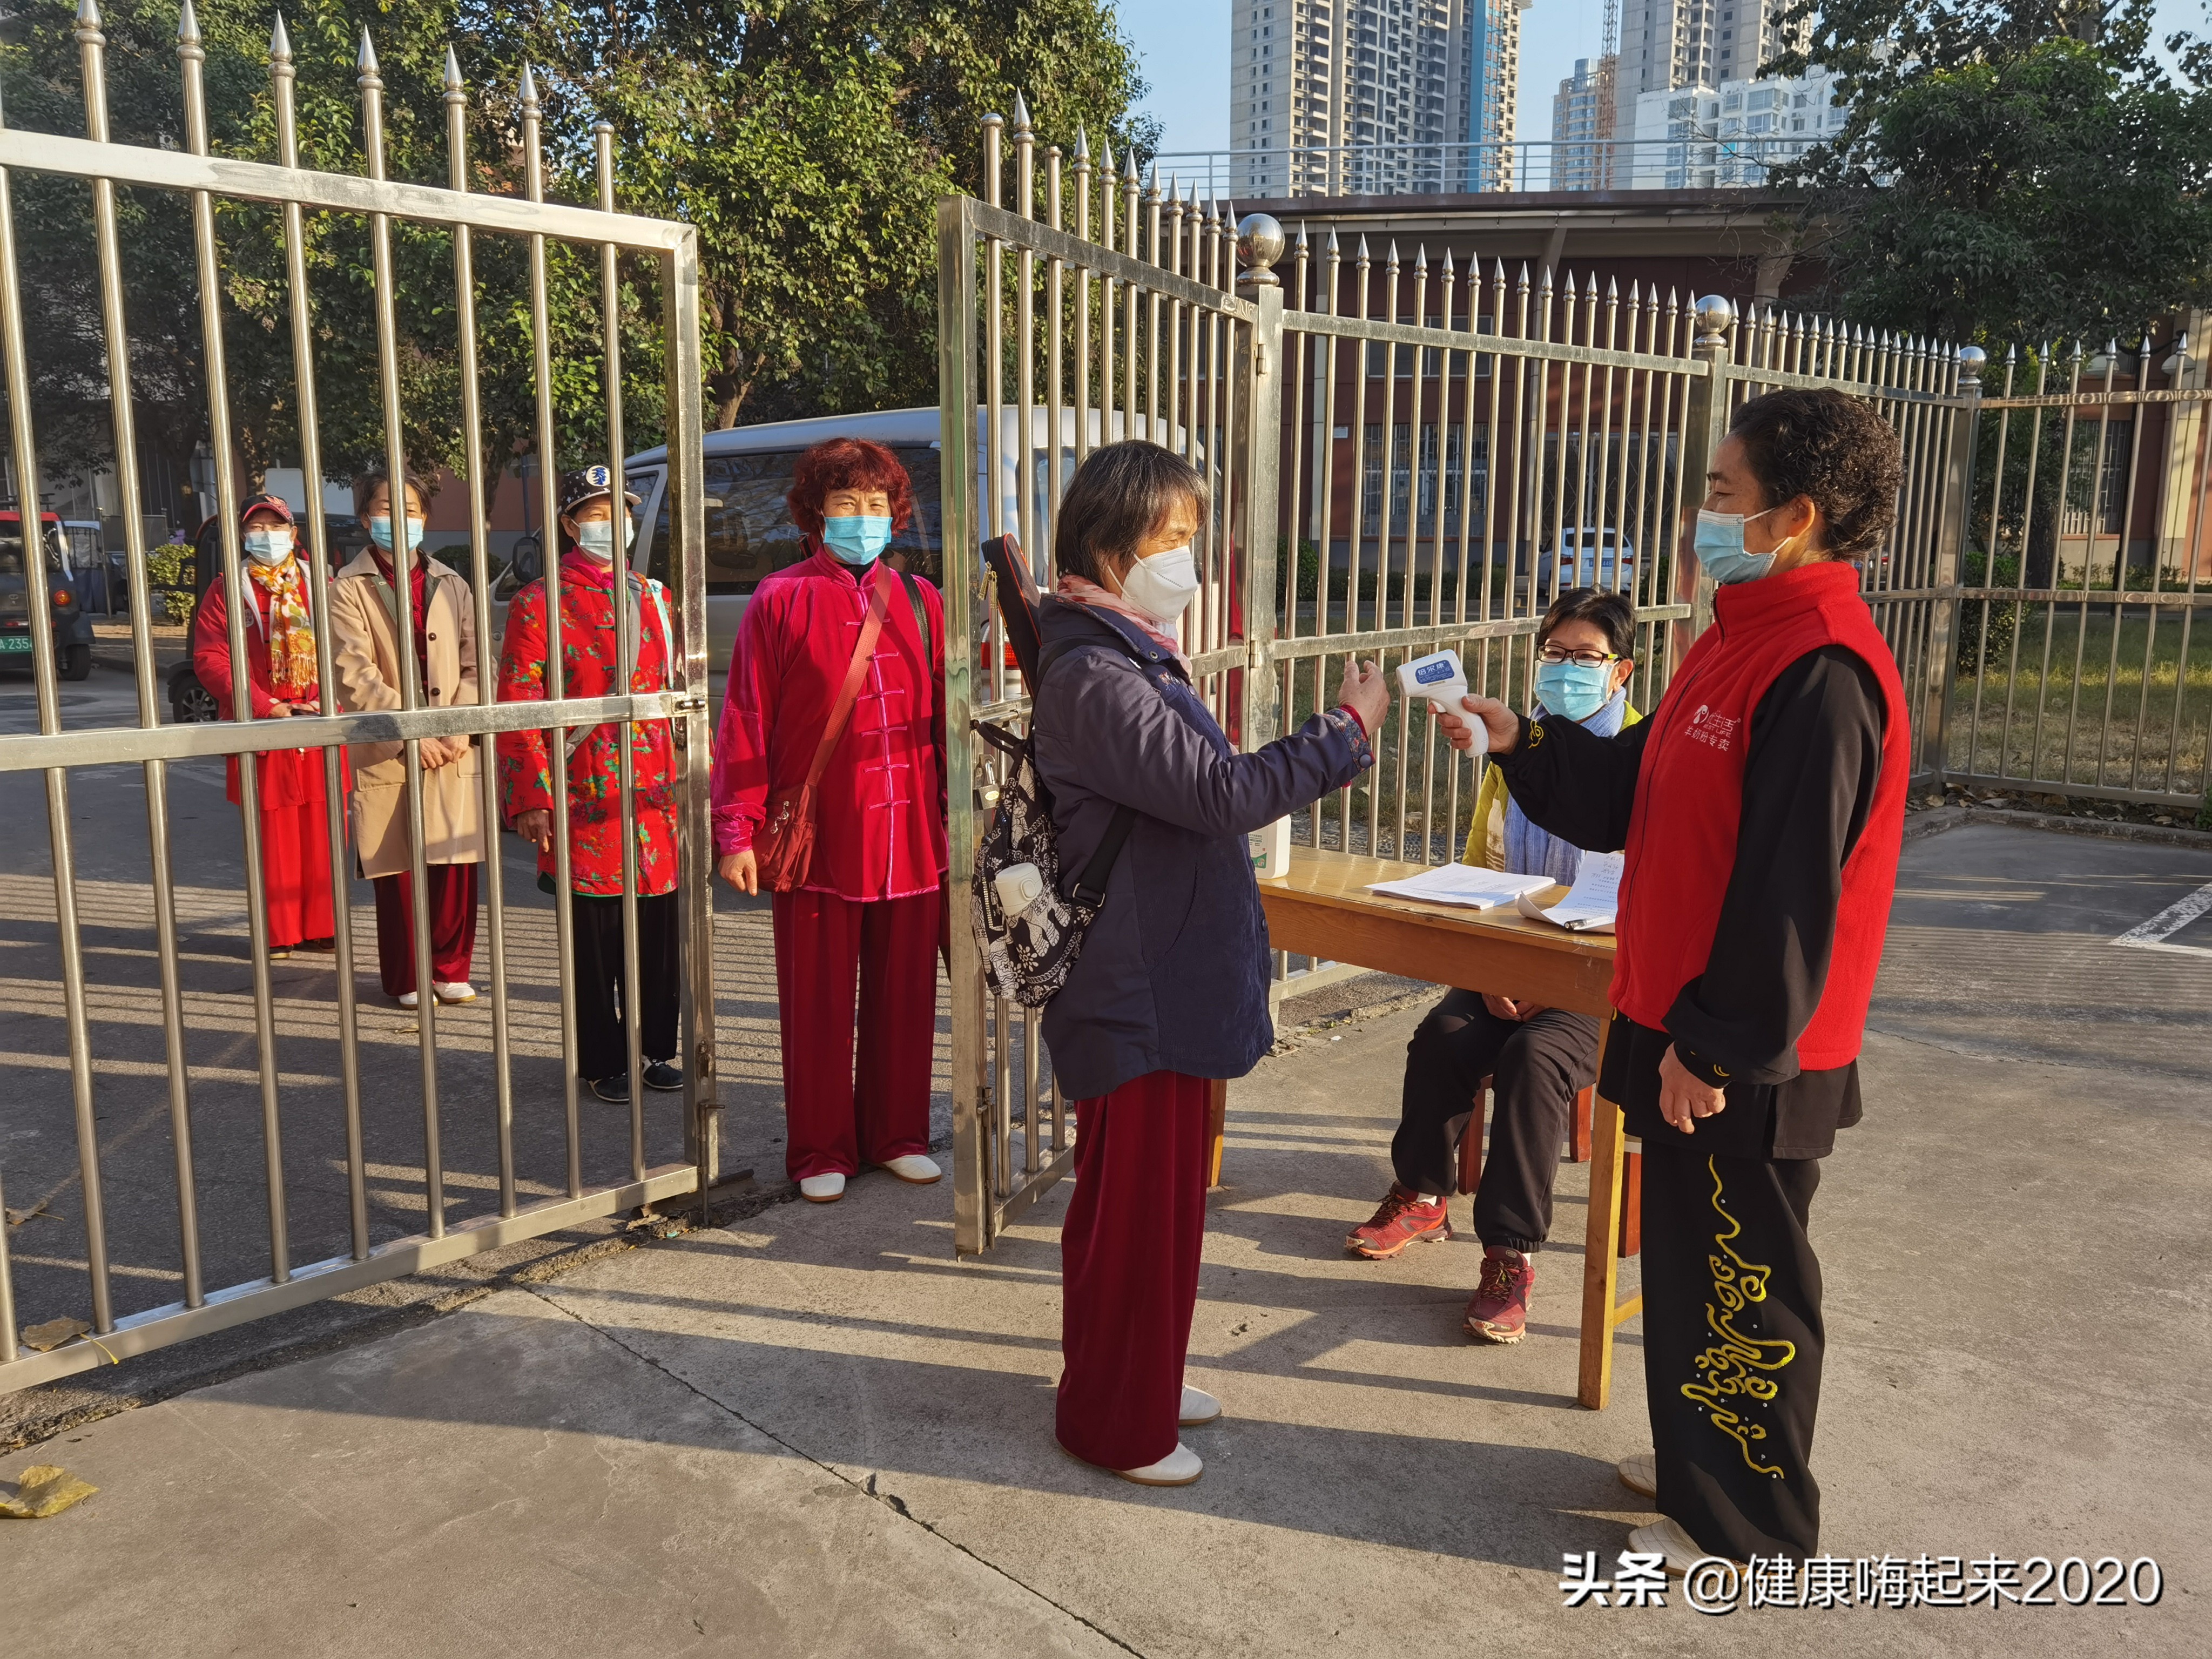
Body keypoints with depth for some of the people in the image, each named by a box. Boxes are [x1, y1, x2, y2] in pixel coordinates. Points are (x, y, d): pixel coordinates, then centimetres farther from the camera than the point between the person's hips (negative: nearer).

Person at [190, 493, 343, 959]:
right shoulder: (225, 591, 4)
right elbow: (210, 659, -3)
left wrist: (324, 701, -12)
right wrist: (266, 706, -13)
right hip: (260, 732, -2)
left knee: (321, 833, 4)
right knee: (272, 834, 2)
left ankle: (320, 927, 15)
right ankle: (277, 933, 11)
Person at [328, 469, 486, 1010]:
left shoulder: (450, 584, 11)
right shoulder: (349, 590, 0)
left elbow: (473, 665, 7)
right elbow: (356, 677, -8)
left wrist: (460, 728, -7)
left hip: (454, 753, 3)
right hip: (387, 757, -3)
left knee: (456, 864, 3)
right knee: (399, 871, 4)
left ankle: (450, 970, 18)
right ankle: (406, 979, 17)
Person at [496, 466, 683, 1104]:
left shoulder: (654, 598, 12)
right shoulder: (539, 604, -3)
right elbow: (517, 708, -6)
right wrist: (530, 800, -10)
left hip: (656, 795, 4)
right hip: (586, 801, -4)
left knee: (659, 933, 10)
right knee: (594, 939, 5)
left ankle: (658, 1048, 25)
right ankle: (603, 1062, 18)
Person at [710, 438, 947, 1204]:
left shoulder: (919, 602, 10)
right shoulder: (782, 600, 0)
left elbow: (949, 719, 10)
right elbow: (746, 722, -4)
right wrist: (737, 832, -8)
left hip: (910, 839, 3)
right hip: (816, 839, -3)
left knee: (904, 996, 12)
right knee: (817, 1003, 7)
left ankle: (897, 1135, 28)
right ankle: (822, 1152, 21)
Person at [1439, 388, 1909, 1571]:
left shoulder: (1824, 674, -22)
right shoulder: (1743, 639, 10)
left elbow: (1790, 888, -24)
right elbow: (1629, 789, 15)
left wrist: (1716, 1044, -20)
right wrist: (1521, 743, 3)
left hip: (1744, 1064, -9)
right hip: (1687, 1030, 9)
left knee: (1740, 1284, 7)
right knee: (1690, 1261, 21)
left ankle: (1747, 1525, 25)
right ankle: (1702, 1458, 40)